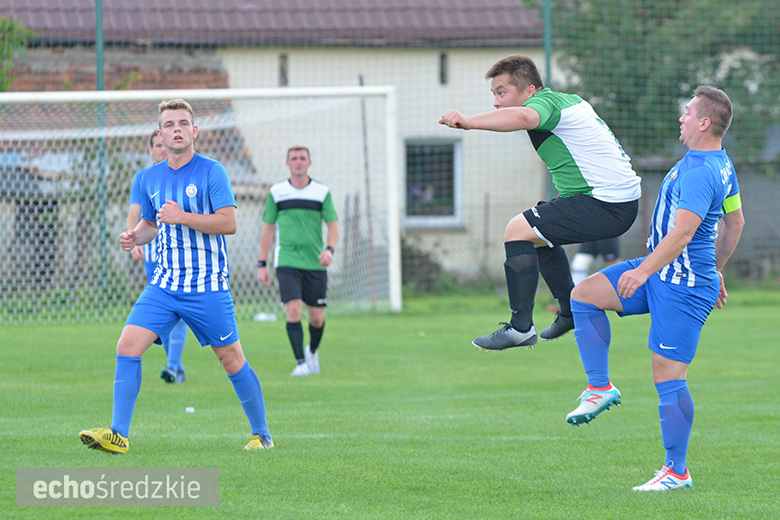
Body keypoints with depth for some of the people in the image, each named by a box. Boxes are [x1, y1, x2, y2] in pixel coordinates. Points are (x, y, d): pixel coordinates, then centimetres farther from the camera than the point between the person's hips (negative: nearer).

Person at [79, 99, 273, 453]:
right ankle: (118, 435, -9)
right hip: (164, 285, 4)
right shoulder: (150, 178, 10)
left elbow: (229, 223, -14)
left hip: (208, 287, -4)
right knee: (127, 347, -11)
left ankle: (261, 434, 19)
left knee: (232, 360, 2)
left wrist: (182, 217, -20)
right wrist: (135, 237, 2)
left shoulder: (211, 172, -7)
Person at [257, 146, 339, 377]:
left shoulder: (322, 192, 4)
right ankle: (301, 363, -13)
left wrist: (329, 249, -15)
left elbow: (333, 226, 5)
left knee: (317, 317, 4)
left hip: (315, 263, 1)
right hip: (287, 261, -1)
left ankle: (313, 351, 34)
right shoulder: (276, 192, 5)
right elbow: (268, 228, 10)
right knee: (293, 310, -17)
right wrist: (262, 264, 7)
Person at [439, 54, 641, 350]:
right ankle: (570, 312, 34)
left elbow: (523, 117, -38)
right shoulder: (569, 100, 16)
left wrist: (469, 122, -50)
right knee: (537, 231, 27)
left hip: (607, 206, -11)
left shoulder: (545, 102, -14)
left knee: (518, 230, -13)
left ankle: (521, 328, -13)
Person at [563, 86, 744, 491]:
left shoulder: (700, 174, -21)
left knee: (669, 377, -6)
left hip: (682, 288, -11)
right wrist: (716, 271, 28)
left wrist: (644, 271, -28)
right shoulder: (721, 164, 11)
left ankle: (677, 472, 1)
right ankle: (600, 388, 6)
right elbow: (734, 222, 21)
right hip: (664, 274, 11)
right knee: (584, 296, 4)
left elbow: (682, 233, -29)